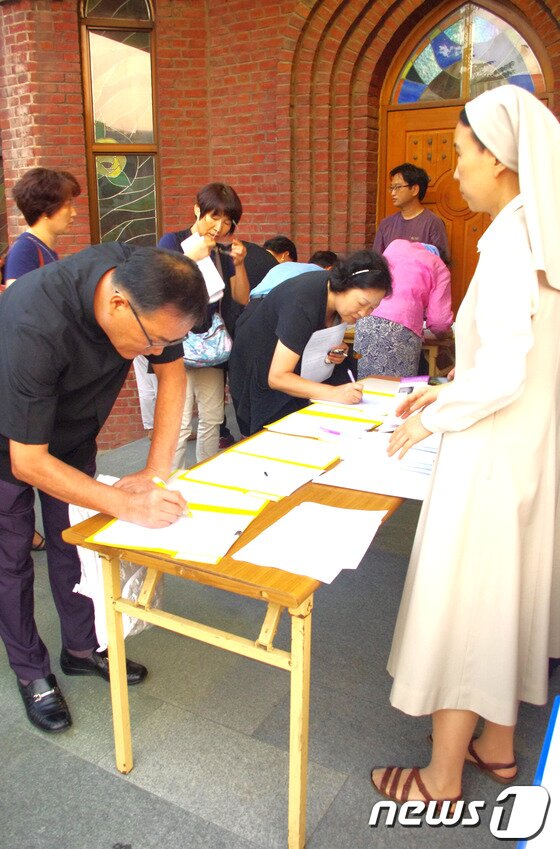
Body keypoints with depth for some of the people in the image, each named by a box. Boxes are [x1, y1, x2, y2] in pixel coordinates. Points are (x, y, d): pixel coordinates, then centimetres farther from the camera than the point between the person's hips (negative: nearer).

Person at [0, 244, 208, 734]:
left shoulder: (143, 283, -25)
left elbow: (172, 371, -11)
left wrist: (157, 469, -19)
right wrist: (128, 505, -41)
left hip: (72, 433, 5)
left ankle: (82, 648, 30)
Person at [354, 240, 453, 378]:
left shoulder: (396, 245, 24)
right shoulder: (440, 268, 13)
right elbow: (439, 319, 4)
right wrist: (440, 332, 26)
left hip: (367, 318, 4)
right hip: (401, 327, -4)